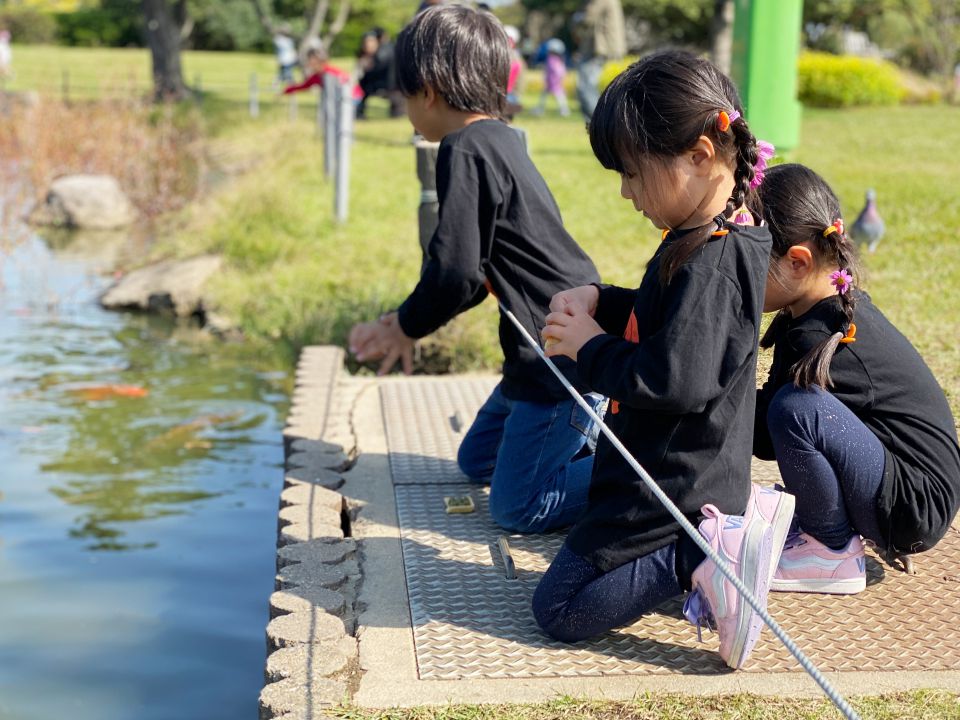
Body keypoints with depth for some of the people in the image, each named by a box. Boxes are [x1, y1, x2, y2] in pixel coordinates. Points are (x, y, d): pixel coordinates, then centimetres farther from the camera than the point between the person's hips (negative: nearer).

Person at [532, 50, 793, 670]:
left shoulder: (710, 262, -26)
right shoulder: (713, 241, 4)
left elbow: (674, 379, -33)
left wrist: (591, 347, -17)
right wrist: (604, 304, 3)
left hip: (673, 484, -10)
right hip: (689, 472, 10)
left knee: (560, 608, -4)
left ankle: (698, 558, -10)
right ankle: (734, 524, 12)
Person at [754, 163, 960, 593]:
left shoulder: (823, 342, -25)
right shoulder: (842, 308, 3)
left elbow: (766, 440, -15)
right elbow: (761, 409, 6)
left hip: (916, 506, -10)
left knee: (797, 408, -30)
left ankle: (834, 552, -8)